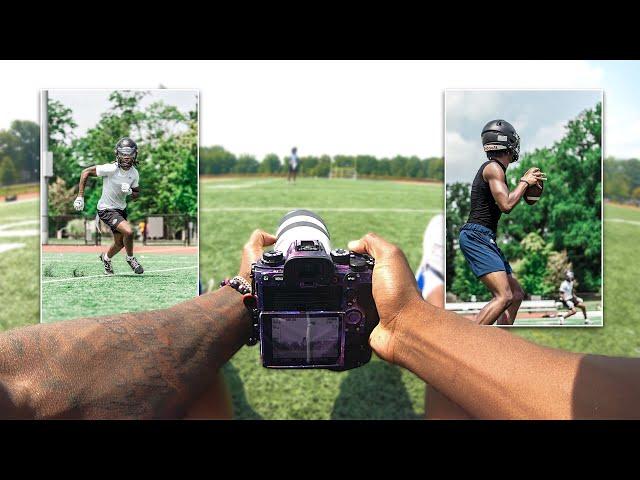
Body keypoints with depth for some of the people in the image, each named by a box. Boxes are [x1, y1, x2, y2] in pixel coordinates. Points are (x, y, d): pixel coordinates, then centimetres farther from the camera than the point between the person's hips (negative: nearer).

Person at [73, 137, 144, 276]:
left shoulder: (134, 173, -6)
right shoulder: (111, 169, -23)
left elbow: (137, 194, 5)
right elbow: (86, 172, -15)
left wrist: (130, 191, -20)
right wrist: (80, 197, -15)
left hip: (121, 209, 7)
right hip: (107, 209, -7)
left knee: (120, 243, 17)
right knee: (128, 231, -26)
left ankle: (106, 258, 49)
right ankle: (130, 258, 2)